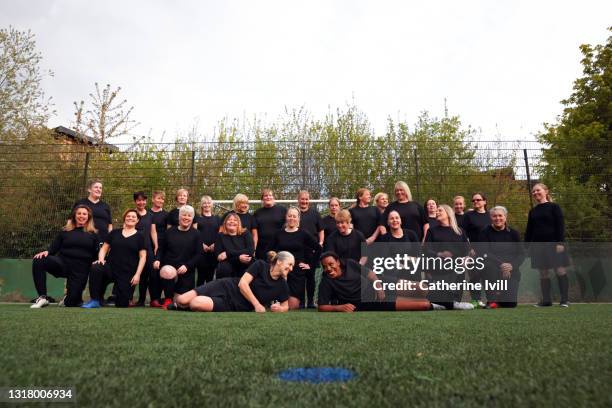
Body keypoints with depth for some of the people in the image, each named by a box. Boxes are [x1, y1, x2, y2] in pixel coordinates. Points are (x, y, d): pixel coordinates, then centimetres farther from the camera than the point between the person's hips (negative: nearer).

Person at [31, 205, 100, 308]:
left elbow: (96, 254, 10)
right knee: (38, 261, -30)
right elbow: (54, 248, 6)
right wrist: (46, 252, -14)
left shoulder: (93, 234, 10)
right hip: (63, 263, 1)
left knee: (71, 302, -8)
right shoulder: (65, 231, 12)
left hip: (81, 269, -1)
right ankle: (42, 297, -20)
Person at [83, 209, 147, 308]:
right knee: (95, 269, -33)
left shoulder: (139, 236, 5)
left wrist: (137, 274, -7)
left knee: (122, 304, -4)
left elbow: (142, 257, 1)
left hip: (127, 274, -1)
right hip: (110, 267, 1)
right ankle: (95, 300, -17)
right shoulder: (114, 233, 12)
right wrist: (101, 259, -8)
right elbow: (104, 248, 13)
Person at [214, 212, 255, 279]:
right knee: (223, 267, -29)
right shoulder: (221, 236, 3)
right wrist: (238, 258, -17)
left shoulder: (246, 233, 2)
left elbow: (251, 251, -13)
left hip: (246, 267, 0)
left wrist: (228, 253, -18)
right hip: (228, 267, 0)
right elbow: (218, 256, -8)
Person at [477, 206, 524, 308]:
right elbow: (483, 253, -12)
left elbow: (521, 254, 3)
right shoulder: (485, 233, -2)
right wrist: (501, 264, -24)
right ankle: (492, 300, -16)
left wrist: (512, 265, -17)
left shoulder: (513, 233, 6)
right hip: (492, 273, -2)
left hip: (512, 272, 2)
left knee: (510, 304, -11)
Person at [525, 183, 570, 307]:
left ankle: (564, 299, 2)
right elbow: (529, 230, 15)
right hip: (538, 245, 4)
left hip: (553, 244, -4)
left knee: (560, 270, -5)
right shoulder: (533, 211, 14)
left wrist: (560, 242, -15)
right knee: (543, 273, 6)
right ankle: (546, 300, 11)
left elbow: (560, 226, -6)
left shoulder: (554, 207, 1)